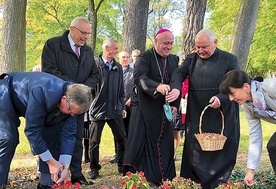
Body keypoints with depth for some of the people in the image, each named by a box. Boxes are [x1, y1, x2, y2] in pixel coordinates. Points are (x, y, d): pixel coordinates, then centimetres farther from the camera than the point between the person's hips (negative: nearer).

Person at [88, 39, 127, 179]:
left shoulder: (118, 67, 10)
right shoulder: (95, 64, -7)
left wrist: (122, 107, 14)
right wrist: (89, 104, -8)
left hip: (115, 110, 4)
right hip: (98, 109, -4)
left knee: (122, 139, 5)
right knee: (94, 141, 5)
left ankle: (122, 166, 20)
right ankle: (94, 168, 19)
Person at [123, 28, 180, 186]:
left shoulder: (174, 60, 10)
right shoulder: (144, 57, -7)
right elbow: (139, 77, -25)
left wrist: (175, 104, -3)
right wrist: (157, 86, -41)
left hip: (165, 110, 5)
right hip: (145, 108, -5)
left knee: (164, 146, 7)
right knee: (140, 144, -5)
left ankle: (162, 179, 14)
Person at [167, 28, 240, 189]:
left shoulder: (230, 60, -1)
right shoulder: (191, 59, 10)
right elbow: (179, 74, -4)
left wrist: (221, 98, -23)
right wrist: (176, 89, -26)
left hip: (222, 117, -3)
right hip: (196, 117, 3)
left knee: (221, 152, 3)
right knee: (194, 152, 8)